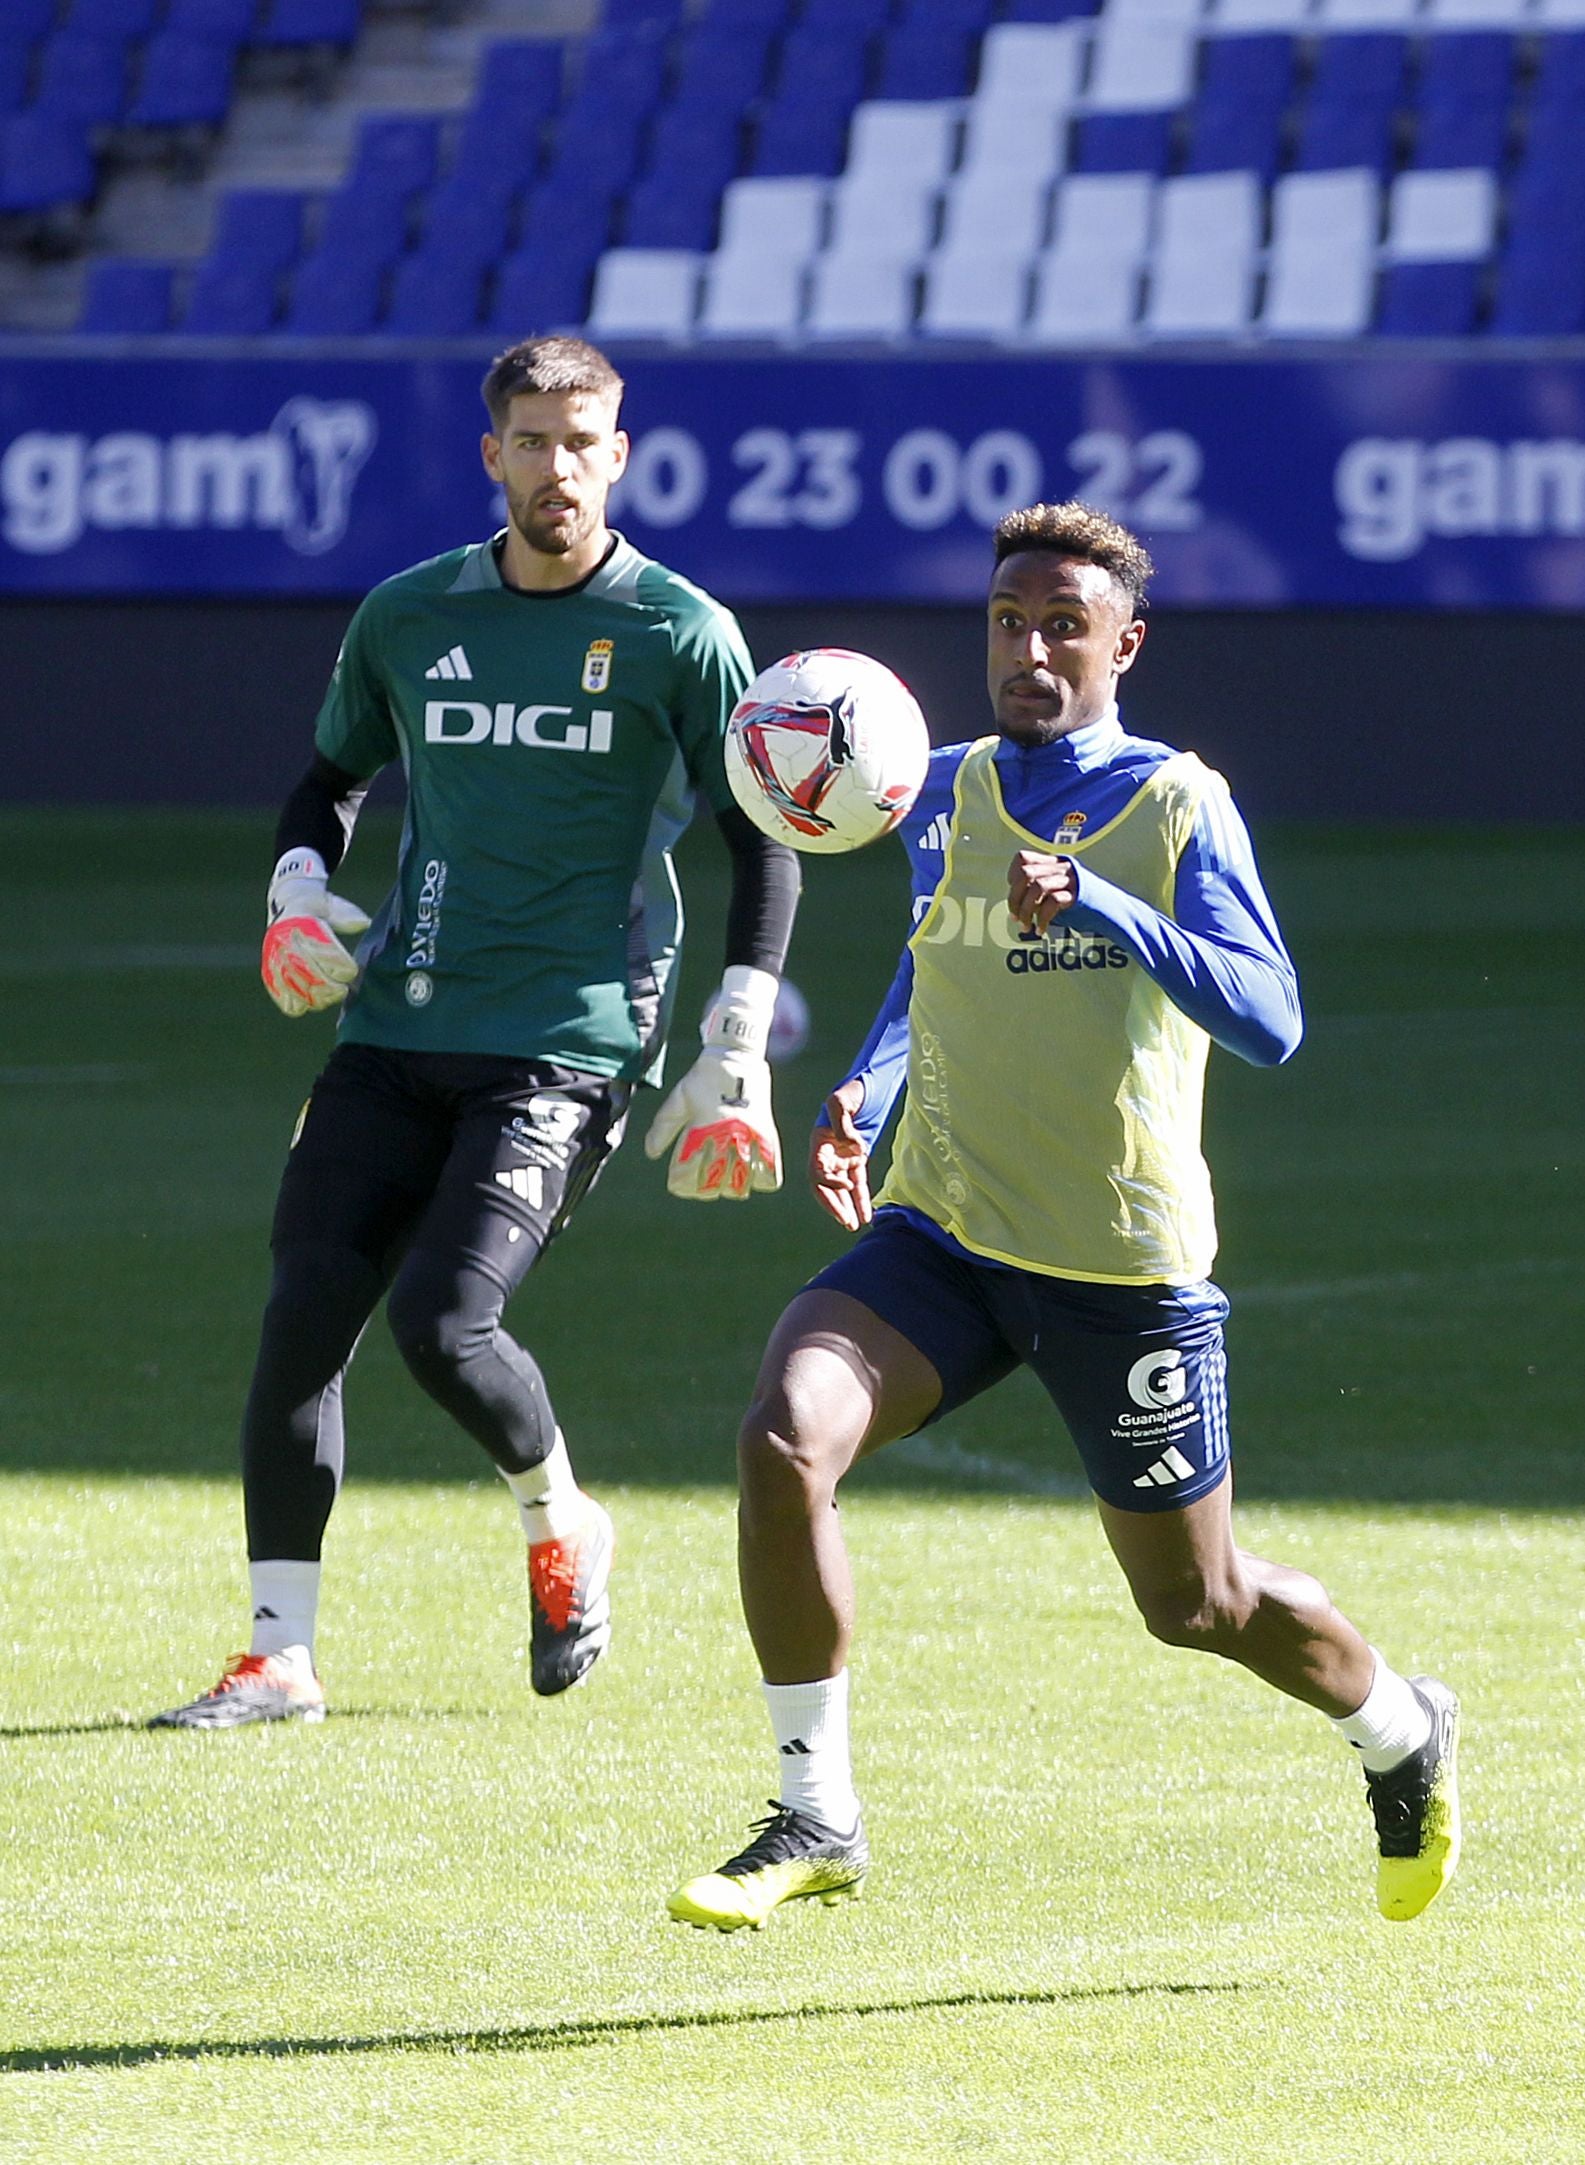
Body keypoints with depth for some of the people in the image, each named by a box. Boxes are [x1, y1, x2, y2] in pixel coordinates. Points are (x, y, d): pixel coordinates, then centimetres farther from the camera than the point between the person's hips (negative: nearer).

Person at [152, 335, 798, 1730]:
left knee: (442, 1322, -19)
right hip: (399, 1027, 4)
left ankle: (560, 1527, 13)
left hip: (571, 1040, -4)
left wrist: (735, 1053, -4)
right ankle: (280, 1656, 2)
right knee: (304, 1314, -7)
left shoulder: (678, 633, -2)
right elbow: (333, 778, 25)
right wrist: (301, 887, 3)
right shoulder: (408, 616, 9)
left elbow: (762, 843, 3)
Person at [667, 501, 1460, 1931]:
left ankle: (1403, 1735, 41)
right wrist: (863, 1101, 6)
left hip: (1124, 1263, -3)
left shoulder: (1177, 805, -7)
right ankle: (816, 1823, -14)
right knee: (784, 1439, -24)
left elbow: (1268, 1020, -18)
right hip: (939, 1233, 3)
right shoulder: (946, 797, 8)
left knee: (1197, 1605, 8)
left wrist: (1092, 902, -29)